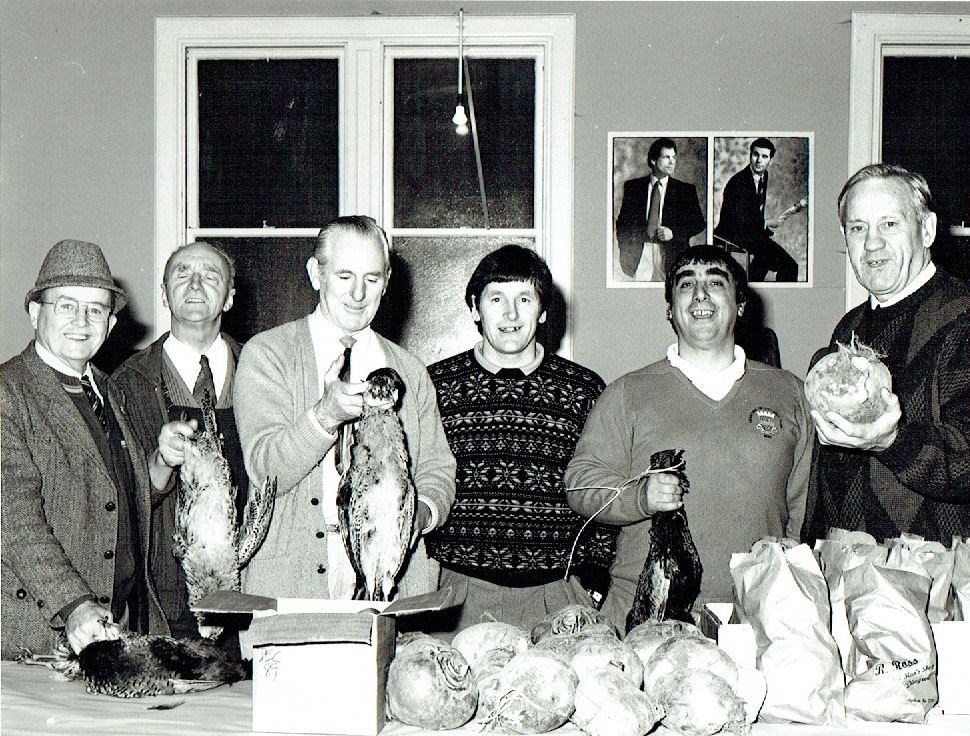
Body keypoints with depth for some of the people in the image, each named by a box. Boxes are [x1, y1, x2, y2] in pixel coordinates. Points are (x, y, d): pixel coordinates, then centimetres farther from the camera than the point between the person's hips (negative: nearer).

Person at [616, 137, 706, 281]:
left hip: (670, 257, 0)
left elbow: (699, 223, 8)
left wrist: (674, 233, -8)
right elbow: (623, 221, 11)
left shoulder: (685, 190, 9)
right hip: (638, 254, 0)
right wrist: (625, 254, 3)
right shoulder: (633, 186, 10)